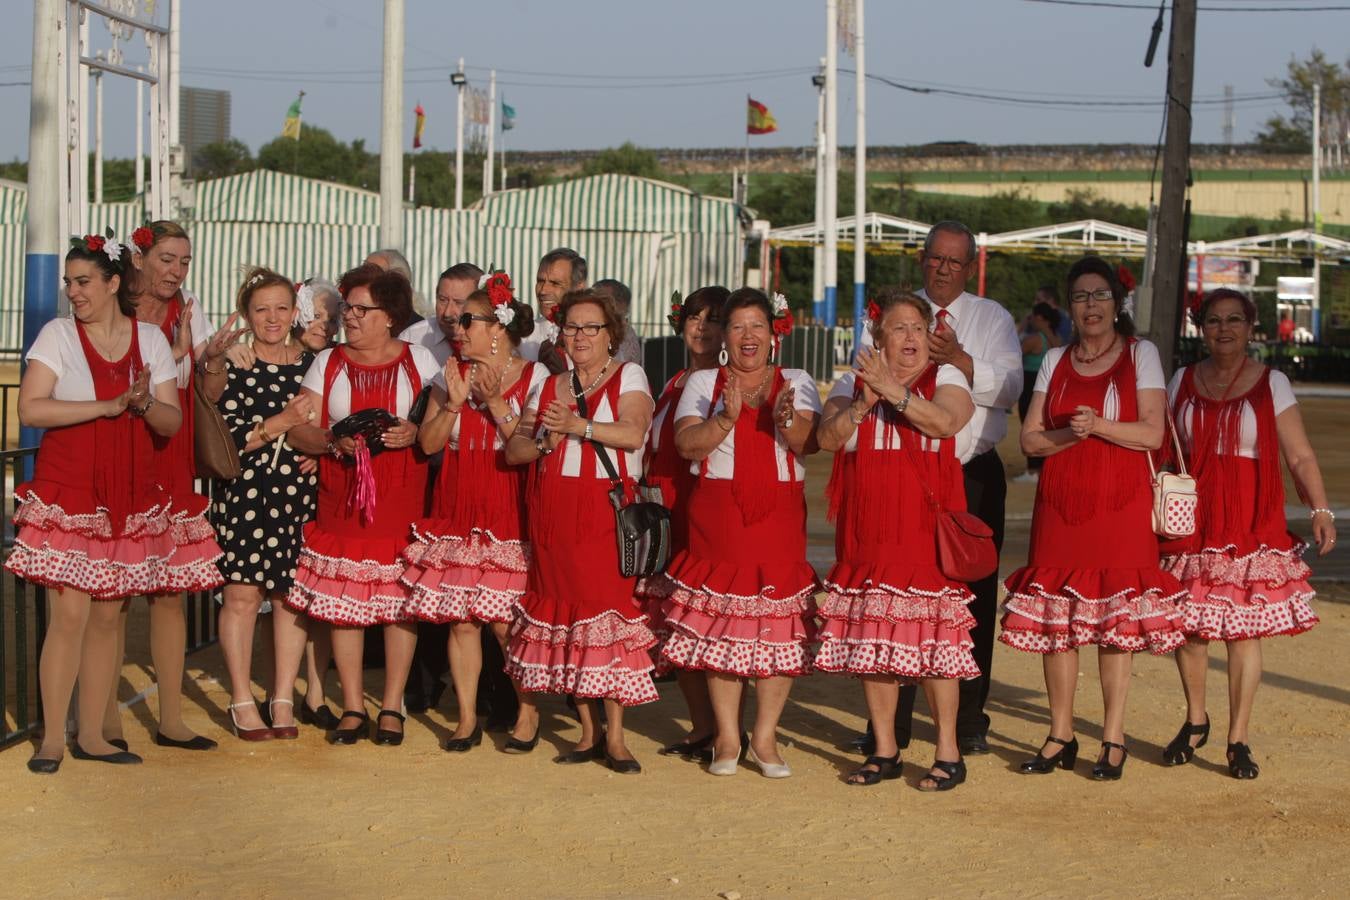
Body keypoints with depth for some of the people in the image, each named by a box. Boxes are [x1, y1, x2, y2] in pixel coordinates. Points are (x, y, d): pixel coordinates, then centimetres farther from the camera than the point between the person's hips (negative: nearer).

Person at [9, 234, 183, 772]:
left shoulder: (150, 339, 8)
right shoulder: (57, 335, -1)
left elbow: (172, 422, 7)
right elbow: (30, 409, -13)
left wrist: (144, 404, -15)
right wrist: (108, 406, -17)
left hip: (129, 497, 3)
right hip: (66, 493, -3)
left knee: (108, 616, 7)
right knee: (69, 613, -8)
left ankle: (92, 735, 16)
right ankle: (52, 739, 0)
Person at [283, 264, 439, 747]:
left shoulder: (418, 360, 6)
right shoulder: (328, 362, 10)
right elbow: (299, 429, 3)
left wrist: (414, 432, -17)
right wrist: (333, 442, -15)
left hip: (402, 500, -1)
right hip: (342, 497, 2)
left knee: (401, 598, -2)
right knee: (342, 600, 0)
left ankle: (392, 707, 7)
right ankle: (352, 708, 9)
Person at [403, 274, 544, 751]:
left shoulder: (534, 377, -2)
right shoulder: (452, 373, 9)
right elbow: (428, 442, 5)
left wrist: (494, 402, -14)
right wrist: (455, 403, -9)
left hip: (509, 515, -4)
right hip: (457, 512, 4)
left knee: (506, 621, -6)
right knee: (460, 620, 3)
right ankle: (467, 719, 12)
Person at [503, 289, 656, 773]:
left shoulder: (628, 377, 5)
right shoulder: (550, 387, 18)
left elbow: (633, 432, -14)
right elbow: (512, 449, 12)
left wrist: (577, 425, -22)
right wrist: (544, 441, -7)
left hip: (606, 510, -5)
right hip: (553, 511, 5)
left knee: (607, 608, -12)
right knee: (565, 607, 2)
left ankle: (614, 735, -8)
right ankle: (589, 731, 11)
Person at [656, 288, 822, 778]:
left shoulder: (796, 383, 11)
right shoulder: (703, 383, 11)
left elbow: (809, 443, -4)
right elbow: (686, 444, -3)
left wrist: (788, 421, -25)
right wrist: (726, 418, -19)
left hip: (779, 515, 0)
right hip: (717, 513, 0)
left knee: (779, 625, -4)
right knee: (720, 624, -3)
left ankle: (765, 738, 6)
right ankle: (726, 739, 7)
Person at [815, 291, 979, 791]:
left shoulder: (946, 379, 4)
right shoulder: (853, 383, 12)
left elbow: (943, 421, -17)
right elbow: (827, 438, -2)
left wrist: (892, 391, -23)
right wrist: (865, 401, -16)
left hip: (927, 529, -3)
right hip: (868, 533, 3)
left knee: (933, 637, -6)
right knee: (871, 638, 4)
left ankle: (948, 753, 1)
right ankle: (884, 751, 14)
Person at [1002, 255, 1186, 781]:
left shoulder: (1140, 355, 5)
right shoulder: (1055, 361, 14)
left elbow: (1152, 432, -4)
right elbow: (1030, 438, 8)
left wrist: (1098, 425, -17)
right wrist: (1069, 434, -11)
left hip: (1120, 502, -3)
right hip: (1060, 501, 3)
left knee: (1115, 621, -4)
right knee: (1055, 619, 1)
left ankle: (1113, 741, 1)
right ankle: (1060, 737, 10)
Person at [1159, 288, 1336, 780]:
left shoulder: (1271, 384, 3)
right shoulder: (1182, 382, 10)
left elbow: (1300, 456, -2)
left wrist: (1320, 509, -14)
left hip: (1251, 519, -2)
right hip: (1192, 516, 2)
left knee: (1244, 627, -3)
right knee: (1186, 621, 2)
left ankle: (1238, 740, 6)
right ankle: (1195, 720, 24)